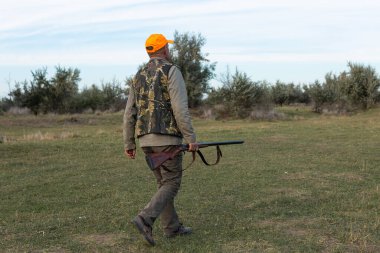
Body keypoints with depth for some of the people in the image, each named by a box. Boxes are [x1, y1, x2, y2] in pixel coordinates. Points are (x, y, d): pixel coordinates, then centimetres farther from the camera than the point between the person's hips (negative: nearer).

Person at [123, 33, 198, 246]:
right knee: (171, 184, -1)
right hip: (167, 137, -7)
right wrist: (191, 138, -13)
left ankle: (172, 227, 19)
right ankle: (145, 220, -17)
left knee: (164, 182, 16)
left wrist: (129, 144, 14)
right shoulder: (172, 71, -7)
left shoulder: (139, 77, 14)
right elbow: (180, 109, -17)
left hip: (146, 139, 7)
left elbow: (130, 113, 11)